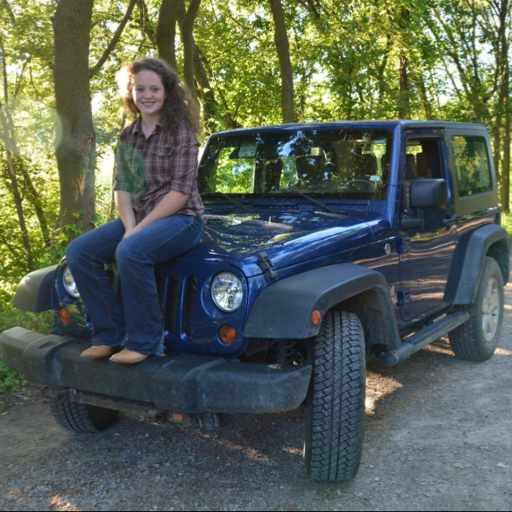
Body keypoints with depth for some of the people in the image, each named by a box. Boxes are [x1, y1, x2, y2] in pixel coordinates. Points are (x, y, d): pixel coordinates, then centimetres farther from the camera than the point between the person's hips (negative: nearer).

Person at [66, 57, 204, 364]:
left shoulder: (180, 131, -8)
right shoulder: (128, 137, 11)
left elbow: (180, 191, -15)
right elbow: (122, 189, 6)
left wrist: (139, 229, -19)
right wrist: (130, 227, -13)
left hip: (180, 219, -6)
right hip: (137, 219, 7)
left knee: (130, 251, -35)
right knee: (79, 252, -12)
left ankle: (145, 342, -19)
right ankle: (111, 333, -3)